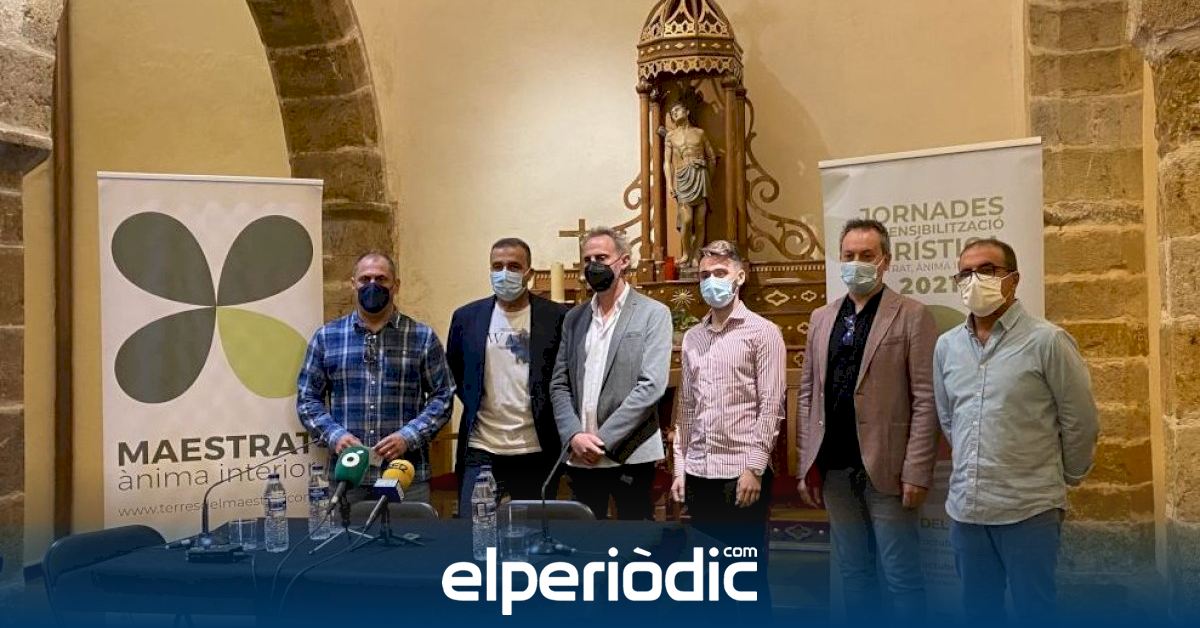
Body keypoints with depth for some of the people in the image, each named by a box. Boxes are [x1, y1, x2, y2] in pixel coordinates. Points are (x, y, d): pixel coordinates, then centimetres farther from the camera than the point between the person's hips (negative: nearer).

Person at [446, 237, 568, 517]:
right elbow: (452, 373, 17)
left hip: (537, 451, -1)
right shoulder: (466, 317, 5)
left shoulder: (556, 317, -3)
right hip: (480, 451, 1)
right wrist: (474, 404, 7)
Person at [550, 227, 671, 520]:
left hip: (629, 455, -4)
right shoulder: (574, 318, 13)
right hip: (580, 457, 4)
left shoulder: (653, 314, -1)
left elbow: (651, 385, -11)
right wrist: (575, 435, -7)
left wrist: (602, 439, -13)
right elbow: (559, 385, 9)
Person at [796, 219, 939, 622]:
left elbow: (926, 400, -9)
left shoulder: (912, 316, -4)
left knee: (901, 576, 4)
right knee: (853, 573, 15)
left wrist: (916, 472, -14)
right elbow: (808, 395, 11)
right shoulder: (821, 319, 11)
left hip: (886, 467, -4)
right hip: (834, 469, 5)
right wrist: (807, 466, 7)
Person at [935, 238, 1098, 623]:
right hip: (964, 506, 5)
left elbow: (1080, 422, -3)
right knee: (978, 611, 16)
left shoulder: (1048, 341, -9)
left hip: (1029, 508, -5)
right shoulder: (946, 346, 6)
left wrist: (1064, 479, 7)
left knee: (1035, 612, 6)